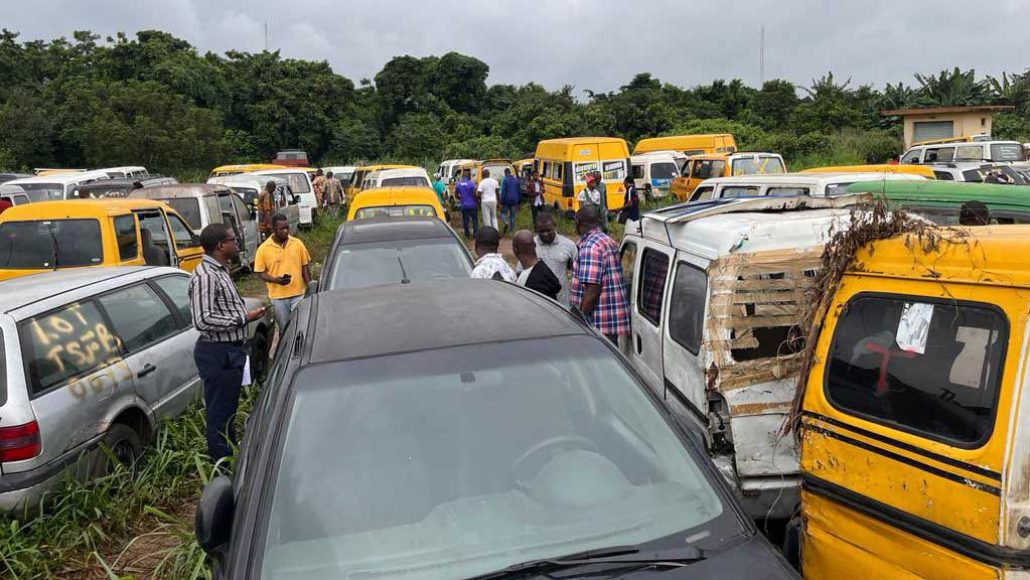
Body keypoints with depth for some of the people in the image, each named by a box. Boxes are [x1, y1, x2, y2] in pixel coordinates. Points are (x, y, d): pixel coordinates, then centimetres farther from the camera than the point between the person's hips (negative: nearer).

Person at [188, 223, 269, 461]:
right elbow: (203, 320, -27)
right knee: (219, 414, 1)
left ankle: (230, 457, 35)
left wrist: (248, 312, 11)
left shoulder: (220, 270, 13)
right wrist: (243, 318, -21)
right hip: (218, 354, -11)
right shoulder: (205, 276, -21)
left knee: (228, 409, 21)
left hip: (231, 350, 11)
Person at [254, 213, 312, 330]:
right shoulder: (263, 249, -4)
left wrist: (309, 287, 2)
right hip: (278, 296, -1)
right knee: (284, 328, 12)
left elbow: (305, 266, 8)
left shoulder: (297, 244, 1)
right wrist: (275, 280, -18)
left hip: (299, 294, 1)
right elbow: (260, 273, 0)